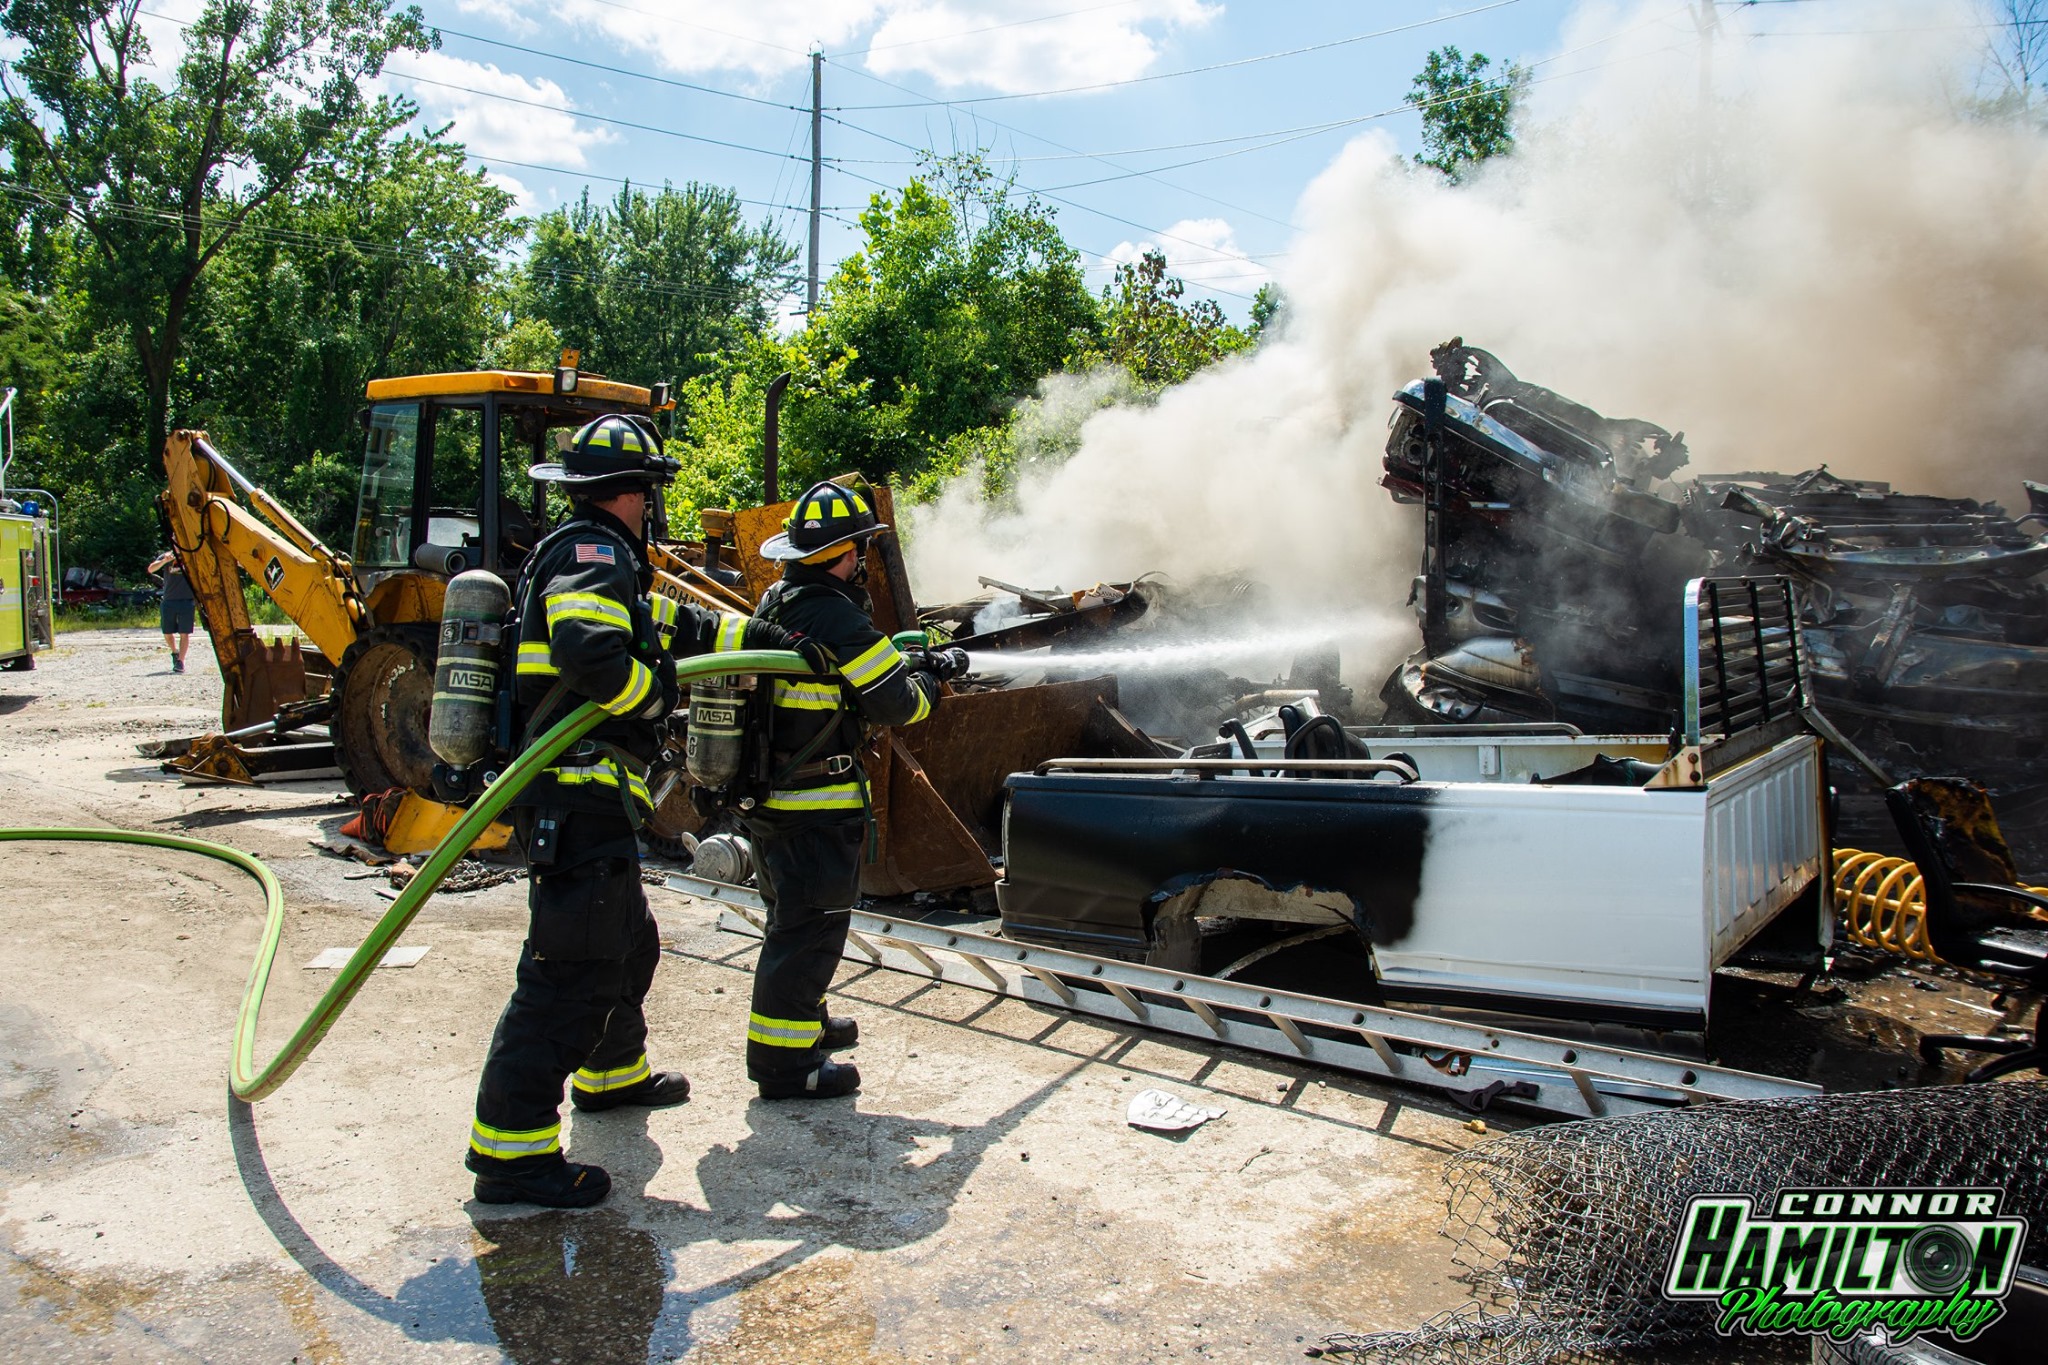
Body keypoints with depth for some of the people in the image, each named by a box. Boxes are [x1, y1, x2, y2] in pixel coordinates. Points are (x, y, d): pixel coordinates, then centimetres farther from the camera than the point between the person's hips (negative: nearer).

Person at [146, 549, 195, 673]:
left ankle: (181, 661, 2)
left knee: (184, 633, -4)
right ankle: (175, 652, 33)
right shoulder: (166, 556, 4)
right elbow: (151, 569, -11)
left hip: (186, 601, -1)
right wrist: (165, 560, -28)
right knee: (167, 633, 7)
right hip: (168, 601, 1)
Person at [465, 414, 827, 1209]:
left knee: (627, 942, 25)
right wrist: (657, 693, -11)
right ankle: (510, 1152, -9)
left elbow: (682, 626, 30)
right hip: (579, 795, -11)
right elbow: (590, 651, -29)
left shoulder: (604, 562, 22)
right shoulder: (590, 554, -11)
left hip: (584, 800, 11)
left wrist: (779, 642, 31)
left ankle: (613, 1075, 44)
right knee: (572, 965, -11)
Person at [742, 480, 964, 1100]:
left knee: (793, 915, 22)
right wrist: (932, 678, 4)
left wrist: (914, 661, 17)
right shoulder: (835, 616, -20)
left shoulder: (776, 603, 10)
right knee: (810, 926, -1)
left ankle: (802, 1021, 38)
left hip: (768, 795, 10)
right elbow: (895, 702, -15)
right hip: (816, 807, -10)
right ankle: (784, 1060, 6)